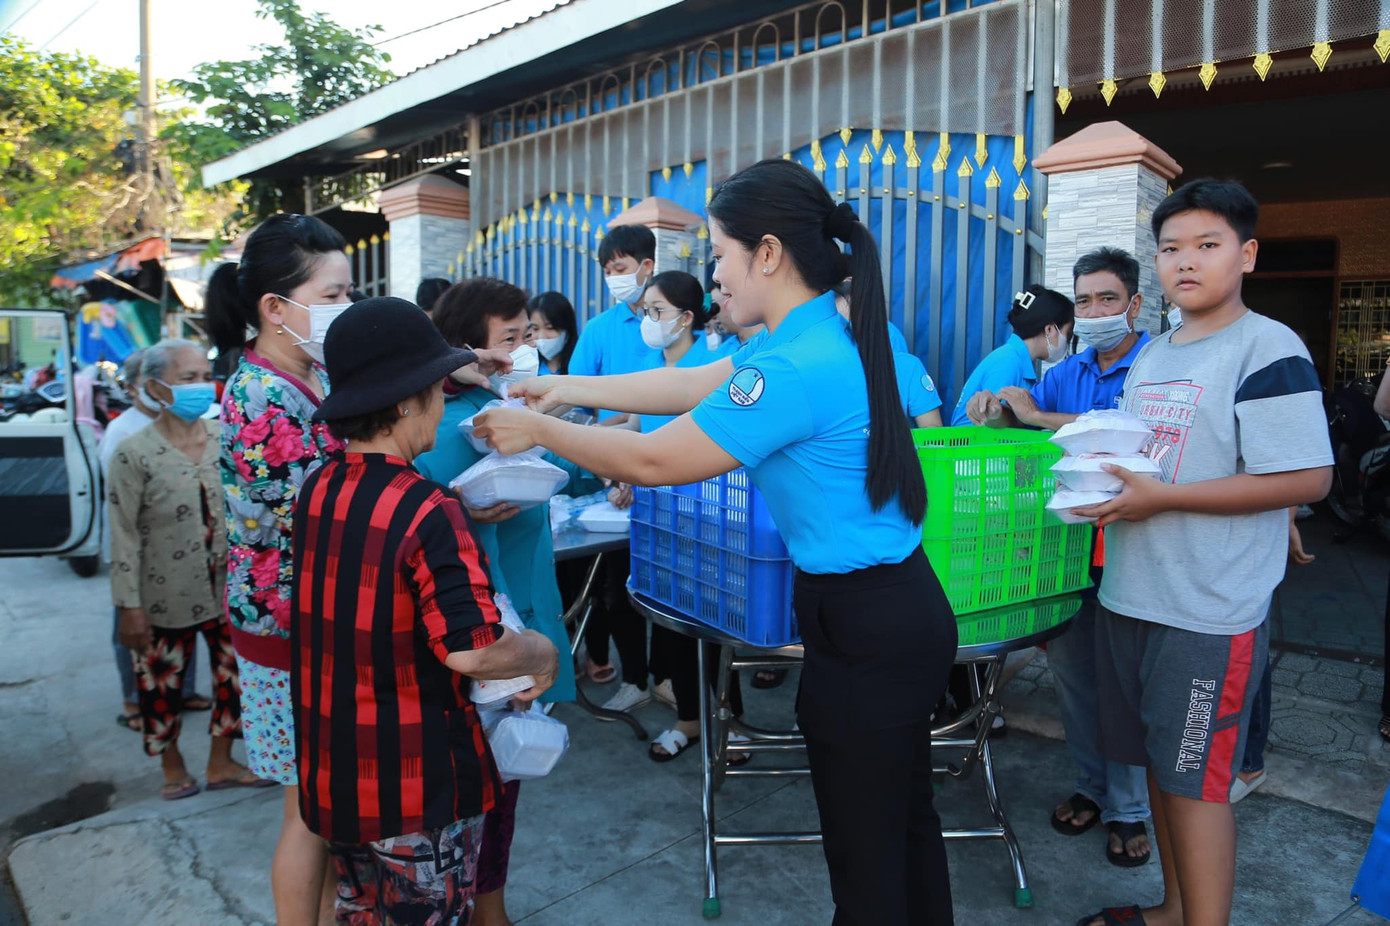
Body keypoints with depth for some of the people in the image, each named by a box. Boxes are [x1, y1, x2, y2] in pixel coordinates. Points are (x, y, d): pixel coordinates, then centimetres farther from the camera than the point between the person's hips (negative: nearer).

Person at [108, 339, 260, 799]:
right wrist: (130, 607, -11)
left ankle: (221, 762, 31)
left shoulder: (224, 440, -1)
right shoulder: (134, 454, -13)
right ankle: (172, 767, 35)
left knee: (235, 674, 12)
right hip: (167, 597, -3)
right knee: (164, 683, 12)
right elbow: (124, 536, -10)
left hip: (229, 588, 4)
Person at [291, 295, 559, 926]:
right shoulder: (428, 511, -25)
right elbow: (471, 650, -29)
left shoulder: (317, 490, -2)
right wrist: (544, 653, -12)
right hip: (416, 788, -7)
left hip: (330, 773, 7)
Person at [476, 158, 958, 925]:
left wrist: (537, 430, -4)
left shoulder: (794, 368, -25)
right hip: (903, 607, 10)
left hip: (864, 629, -10)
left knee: (865, 854, 10)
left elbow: (653, 461, -18)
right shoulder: (826, 335, 7)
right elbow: (692, 385, 14)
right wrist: (572, 389, 16)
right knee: (906, 820, 25)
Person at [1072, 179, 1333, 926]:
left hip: (1211, 612, -8)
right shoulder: (1154, 353, 13)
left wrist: (1162, 497, -21)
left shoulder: (1268, 350, -12)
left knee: (1196, 778, 2)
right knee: (1160, 762, 18)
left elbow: (1308, 479, -19)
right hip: (1130, 594, 8)